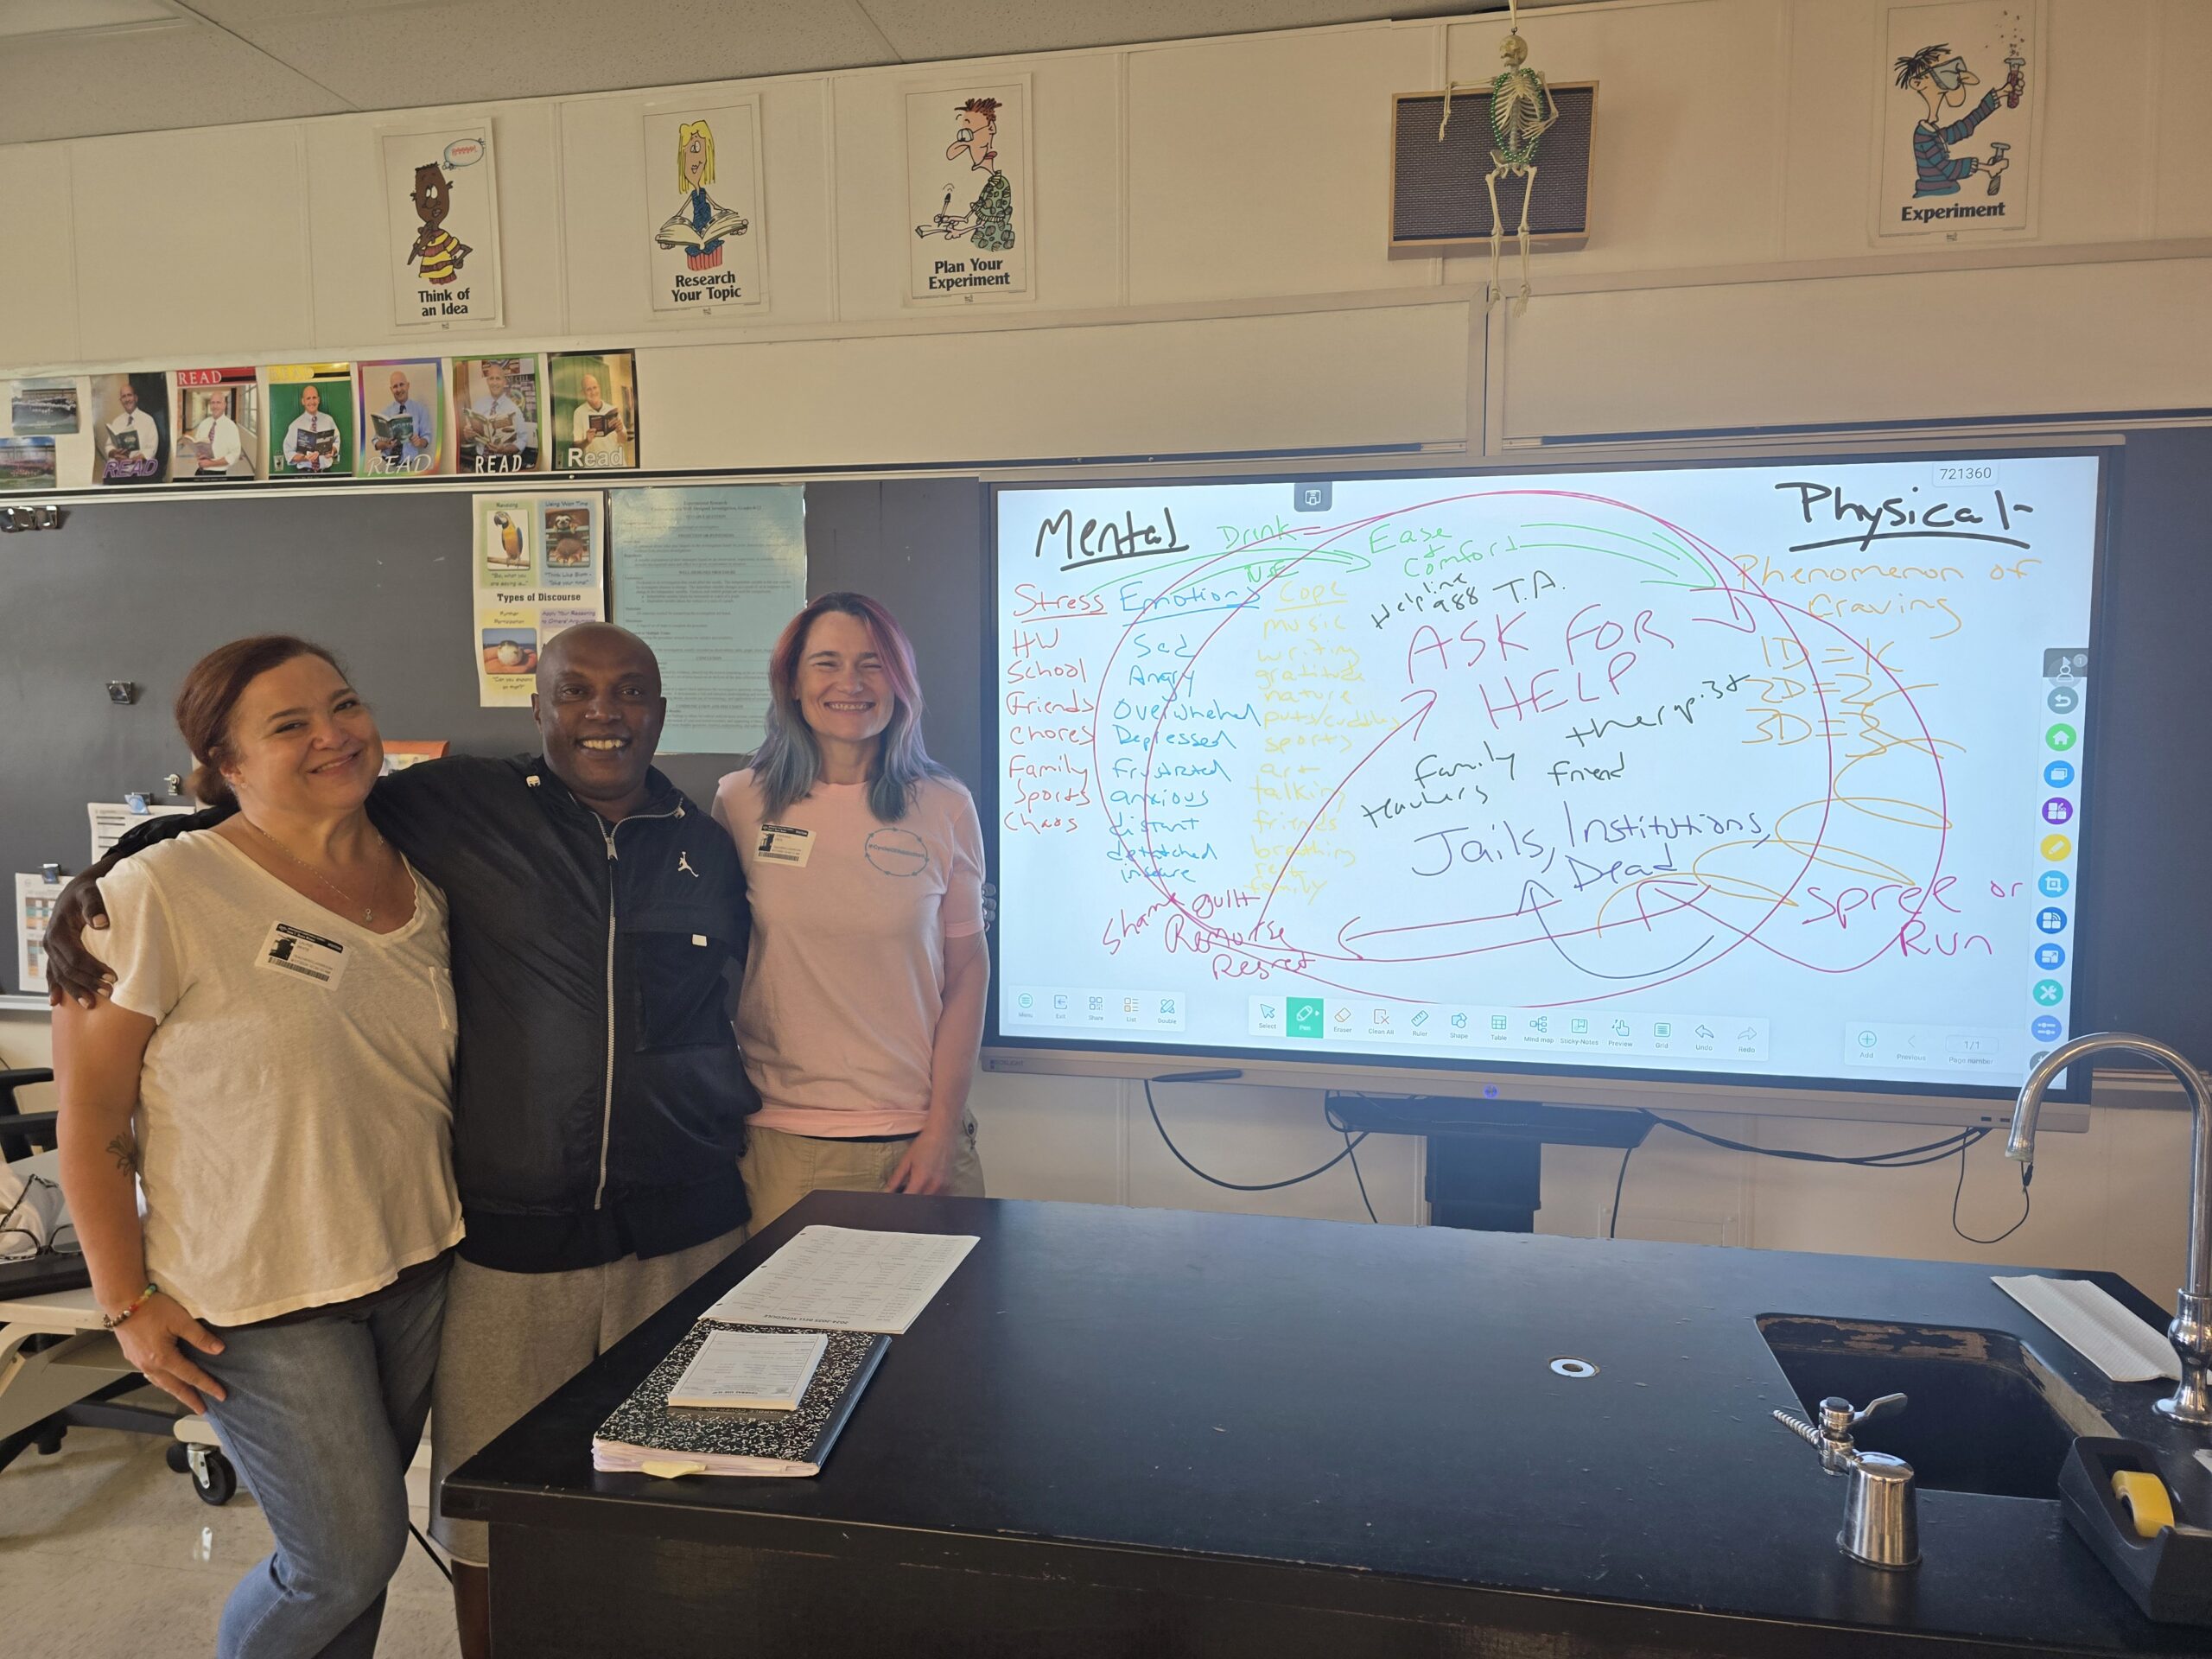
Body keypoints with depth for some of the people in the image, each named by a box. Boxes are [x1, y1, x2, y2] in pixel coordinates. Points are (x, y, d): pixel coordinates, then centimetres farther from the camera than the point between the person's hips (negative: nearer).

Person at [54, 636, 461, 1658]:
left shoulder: (418, 880, 2)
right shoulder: (160, 895, -16)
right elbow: (89, 1119, -11)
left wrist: (458, 1219, 12)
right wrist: (128, 1304, -9)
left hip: (418, 1267, 5)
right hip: (259, 1296, -5)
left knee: (360, 1532, 18)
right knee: (351, 1556, 4)